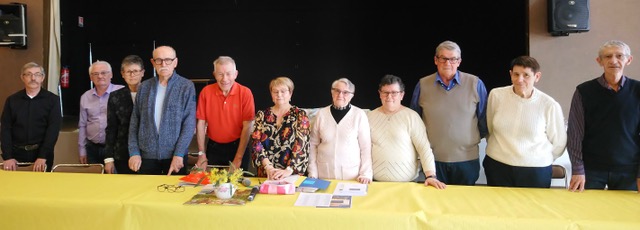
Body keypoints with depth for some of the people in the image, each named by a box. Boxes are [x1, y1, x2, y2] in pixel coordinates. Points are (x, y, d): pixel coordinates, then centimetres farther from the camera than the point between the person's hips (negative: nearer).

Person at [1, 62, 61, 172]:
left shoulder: (52, 100, -2)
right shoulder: (12, 100, 6)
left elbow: (53, 129, -9)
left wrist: (43, 157, -18)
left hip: (42, 152, -2)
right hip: (17, 153, 2)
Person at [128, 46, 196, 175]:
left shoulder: (186, 87, -4)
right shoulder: (144, 87, 6)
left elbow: (190, 122, -8)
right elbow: (134, 121, 8)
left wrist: (178, 154, -14)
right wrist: (134, 152, 0)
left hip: (175, 154, -2)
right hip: (147, 154, 3)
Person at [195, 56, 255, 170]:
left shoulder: (245, 93, -12)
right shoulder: (206, 92, -6)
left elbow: (247, 126, -12)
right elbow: (201, 123, -2)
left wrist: (238, 158, -14)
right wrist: (201, 154, -4)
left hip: (237, 147, -2)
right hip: (213, 148, 2)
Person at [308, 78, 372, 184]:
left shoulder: (359, 115, -5)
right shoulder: (321, 114, 2)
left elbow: (366, 146, -3)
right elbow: (313, 144, 6)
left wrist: (366, 174, -9)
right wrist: (312, 174, 2)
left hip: (352, 175, -2)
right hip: (324, 174, 2)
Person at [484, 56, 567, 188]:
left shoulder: (549, 105, -10)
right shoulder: (496, 95, -7)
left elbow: (558, 144, 4)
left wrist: (541, 160, 10)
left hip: (535, 172, -1)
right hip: (497, 167, 1)